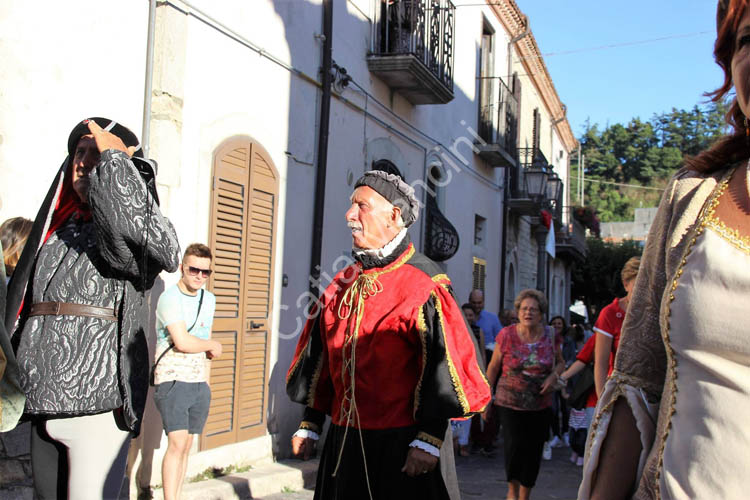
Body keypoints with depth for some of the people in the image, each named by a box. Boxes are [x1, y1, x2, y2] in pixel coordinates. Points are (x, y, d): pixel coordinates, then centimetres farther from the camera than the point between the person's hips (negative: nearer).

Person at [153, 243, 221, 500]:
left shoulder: (209, 300, 13)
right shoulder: (170, 298, -10)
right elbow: (182, 342, -20)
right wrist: (213, 345, -4)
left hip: (199, 383, 6)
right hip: (173, 381, -6)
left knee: (186, 447, 8)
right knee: (177, 443, -15)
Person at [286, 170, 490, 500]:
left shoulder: (424, 285, -11)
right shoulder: (344, 284, 9)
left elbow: (443, 368, -15)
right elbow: (319, 360, 15)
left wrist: (429, 441, -18)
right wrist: (310, 423, 14)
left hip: (399, 445, -6)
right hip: (343, 438, 6)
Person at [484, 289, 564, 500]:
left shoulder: (551, 336, -1)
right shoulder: (506, 335, -6)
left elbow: (560, 362, 14)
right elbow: (493, 367, 2)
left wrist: (553, 375, -8)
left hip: (540, 404, 2)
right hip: (510, 402, -2)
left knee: (533, 451, 5)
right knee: (514, 445, -12)